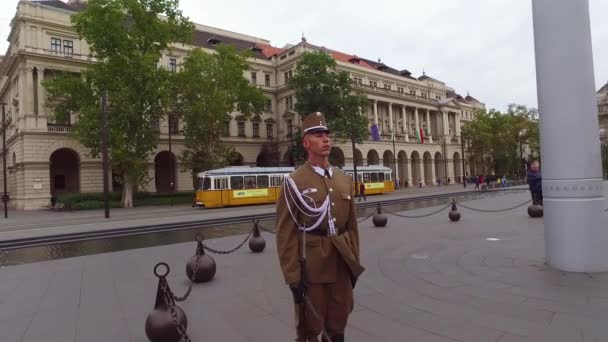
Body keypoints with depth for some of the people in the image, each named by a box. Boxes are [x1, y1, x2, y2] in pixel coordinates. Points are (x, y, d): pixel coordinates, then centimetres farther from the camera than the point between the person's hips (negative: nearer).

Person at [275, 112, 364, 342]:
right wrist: (293, 277, -13)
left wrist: (354, 262, 11)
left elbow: (352, 225, 12)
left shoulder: (344, 179, 8)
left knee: (338, 323, 18)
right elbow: (286, 233, -11)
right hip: (311, 265, -5)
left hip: (341, 262, 5)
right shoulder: (294, 182, -9)